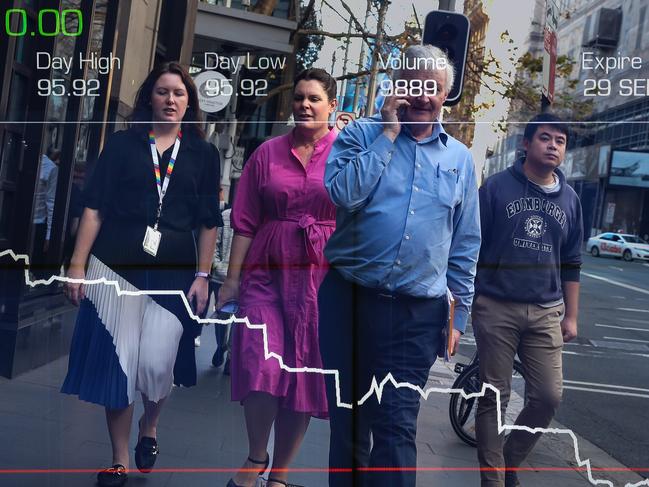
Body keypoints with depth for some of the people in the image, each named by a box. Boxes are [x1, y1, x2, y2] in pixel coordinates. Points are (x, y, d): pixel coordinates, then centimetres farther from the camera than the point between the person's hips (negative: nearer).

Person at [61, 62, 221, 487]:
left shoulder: (204, 154, 7)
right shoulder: (123, 144, 6)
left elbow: (209, 223, 6)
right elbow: (95, 208, 2)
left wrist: (202, 276, -1)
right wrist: (78, 265, -4)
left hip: (173, 272, 0)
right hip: (117, 265, 1)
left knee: (156, 362, -7)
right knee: (117, 362, 2)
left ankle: (150, 427, 28)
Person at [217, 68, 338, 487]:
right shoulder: (268, 154, 9)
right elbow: (245, 223, 7)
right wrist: (232, 279, 3)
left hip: (323, 276, -1)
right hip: (266, 272, 1)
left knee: (304, 374, 5)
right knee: (261, 366, -10)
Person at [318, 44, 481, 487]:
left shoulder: (460, 158, 9)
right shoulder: (361, 133, 2)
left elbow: (466, 244, 11)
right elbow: (343, 194, -18)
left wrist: (460, 312, 9)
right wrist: (387, 135, -12)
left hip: (419, 312, 1)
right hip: (349, 298, 0)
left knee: (396, 427, 2)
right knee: (348, 420, 13)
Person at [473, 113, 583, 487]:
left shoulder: (570, 199, 11)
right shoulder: (497, 187, -2)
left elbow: (571, 264, 15)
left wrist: (571, 316, 12)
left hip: (546, 313, 4)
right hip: (496, 307, -3)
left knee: (548, 397, 0)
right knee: (495, 396, 2)